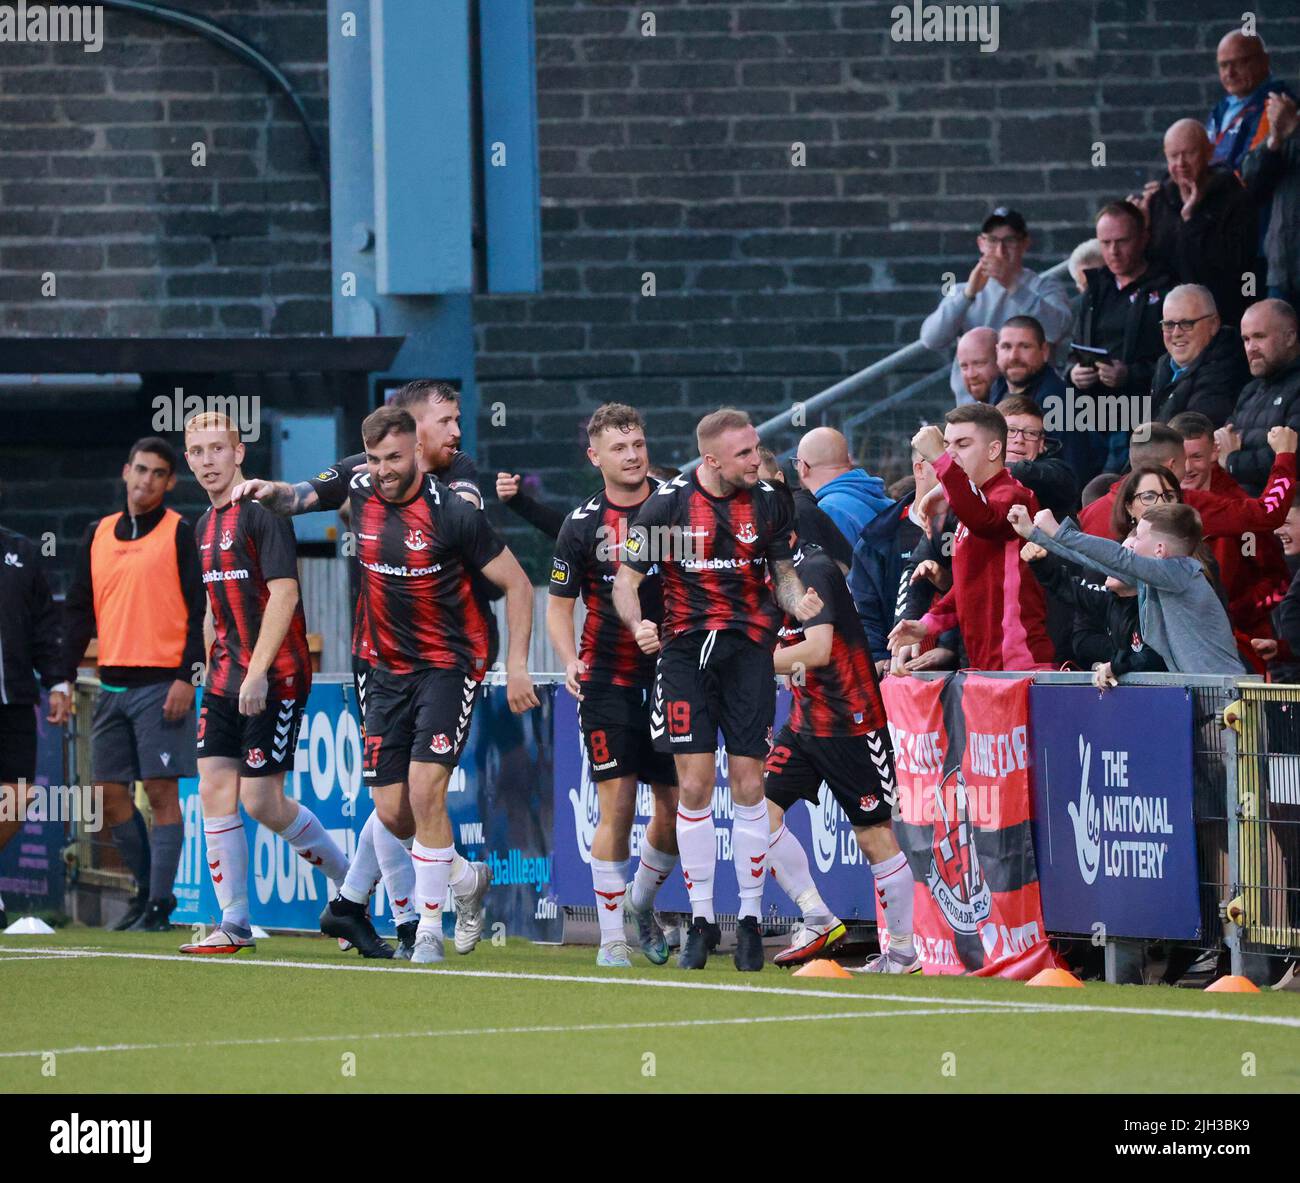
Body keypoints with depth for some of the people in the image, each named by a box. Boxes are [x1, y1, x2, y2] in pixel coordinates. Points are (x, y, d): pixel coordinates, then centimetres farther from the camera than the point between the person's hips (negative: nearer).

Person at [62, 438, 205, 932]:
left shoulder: (181, 534, -2)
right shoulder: (98, 535, 14)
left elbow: (200, 610, -6)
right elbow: (79, 609, 16)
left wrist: (187, 677, -14)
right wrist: (64, 677, 9)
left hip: (162, 684, -6)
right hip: (112, 682, 6)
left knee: (161, 790, -7)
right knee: (111, 793, 5)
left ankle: (159, 905, -6)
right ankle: (148, 889, 18)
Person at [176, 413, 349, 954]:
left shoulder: (262, 512, -12)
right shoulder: (205, 525, 15)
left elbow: (283, 593, -18)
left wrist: (258, 672, -22)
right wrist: (214, 671, 18)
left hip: (274, 679, -8)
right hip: (226, 680, 8)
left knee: (262, 801, -9)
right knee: (215, 791, -1)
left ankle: (355, 882, 11)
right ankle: (234, 925, 2)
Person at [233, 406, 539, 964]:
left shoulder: (452, 514, -16)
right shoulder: (360, 492, -2)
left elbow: (517, 585, -9)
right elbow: (298, 497, 7)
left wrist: (516, 666, -13)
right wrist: (267, 490, -18)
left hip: (449, 664, -5)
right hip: (387, 668, 5)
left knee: (424, 789, -18)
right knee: (391, 812, 4)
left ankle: (429, 929, -9)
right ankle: (467, 880, 32)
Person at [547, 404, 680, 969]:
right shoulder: (581, 525, 0)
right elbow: (558, 604, 6)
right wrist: (571, 661, -11)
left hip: (672, 674, 2)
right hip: (607, 682, -2)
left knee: (677, 806, 3)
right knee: (616, 805, -8)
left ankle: (640, 902, 29)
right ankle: (611, 938, 0)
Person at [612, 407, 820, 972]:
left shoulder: (770, 501, 3)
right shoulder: (666, 505, -4)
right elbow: (626, 580, 1)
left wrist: (799, 601, -8)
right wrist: (637, 624, -18)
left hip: (750, 649, 1)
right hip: (685, 649, -1)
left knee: (749, 787, -2)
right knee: (694, 786, -4)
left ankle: (750, 918, 8)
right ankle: (701, 919, 7)